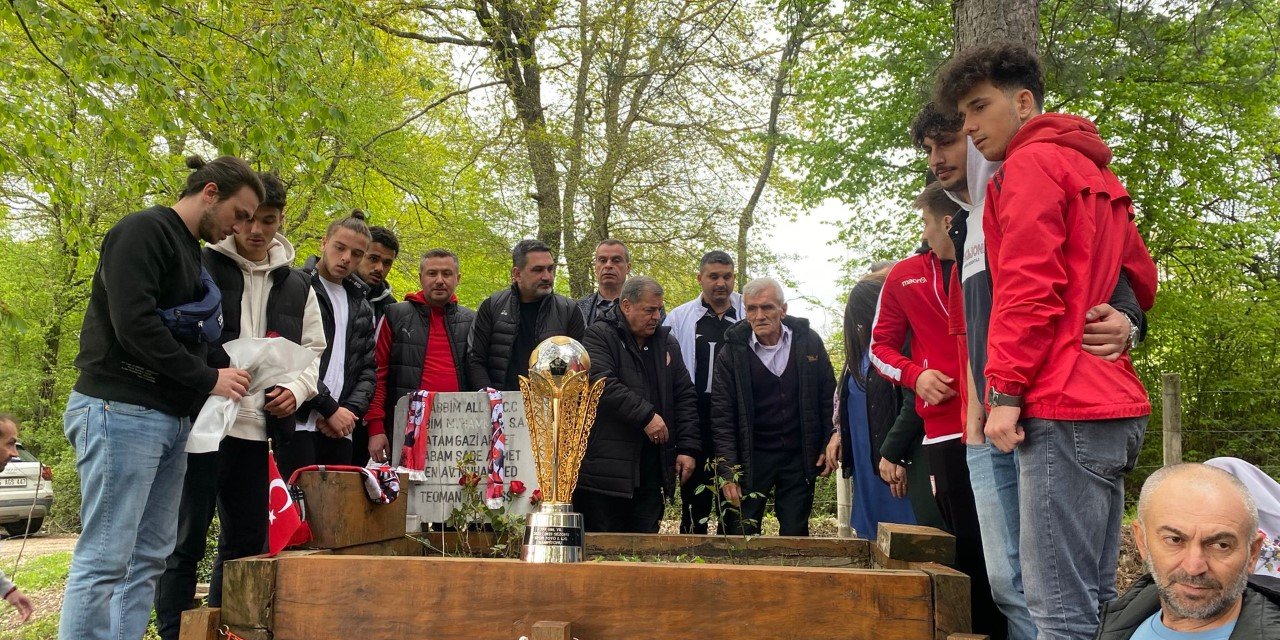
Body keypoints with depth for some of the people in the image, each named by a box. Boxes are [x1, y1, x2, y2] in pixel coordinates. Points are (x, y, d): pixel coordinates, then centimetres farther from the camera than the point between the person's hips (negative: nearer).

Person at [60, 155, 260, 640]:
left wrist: (197, 396, 6)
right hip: (121, 412, -9)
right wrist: (207, 379, -14)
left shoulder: (192, 252, 19)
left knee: (148, 557, 8)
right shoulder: (142, 230, -8)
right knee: (104, 559, -8)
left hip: (169, 418, 9)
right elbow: (134, 323, -19)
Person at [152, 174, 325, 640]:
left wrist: (297, 389, -2)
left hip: (257, 429, 5)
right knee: (186, 540, -1)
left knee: (246, 542, 11)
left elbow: (314, 351, 18)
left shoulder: (297, 286, 14)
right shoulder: (201, 267, 1)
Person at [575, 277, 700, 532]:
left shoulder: (666, 343, 16)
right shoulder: (600, 336, -3)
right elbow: (601, 383, -18)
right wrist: (646, 415, -20)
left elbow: (684, 396, 14)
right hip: (607, 467, -5)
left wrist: (687, 447, 5)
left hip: (651, 470, 5)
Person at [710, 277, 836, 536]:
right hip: (752, 457, -1)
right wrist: (728, 471, -11)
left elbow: (828, 397, 7)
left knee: (795, 536, 8)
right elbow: (721, 416, -6)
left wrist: (829, 446, 2)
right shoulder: (732, 352, -6)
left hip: (800, 456, 1)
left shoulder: (808, 342, -1)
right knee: (741, 536, 0)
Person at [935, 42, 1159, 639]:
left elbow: (1028, 289, -15)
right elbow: (1142, 282, 26)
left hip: (1063, 410, -10)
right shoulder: (1093, 172, 23)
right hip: (1114, 407, 10)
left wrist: (1005, 391, -15)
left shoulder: (1033, 163, -5)